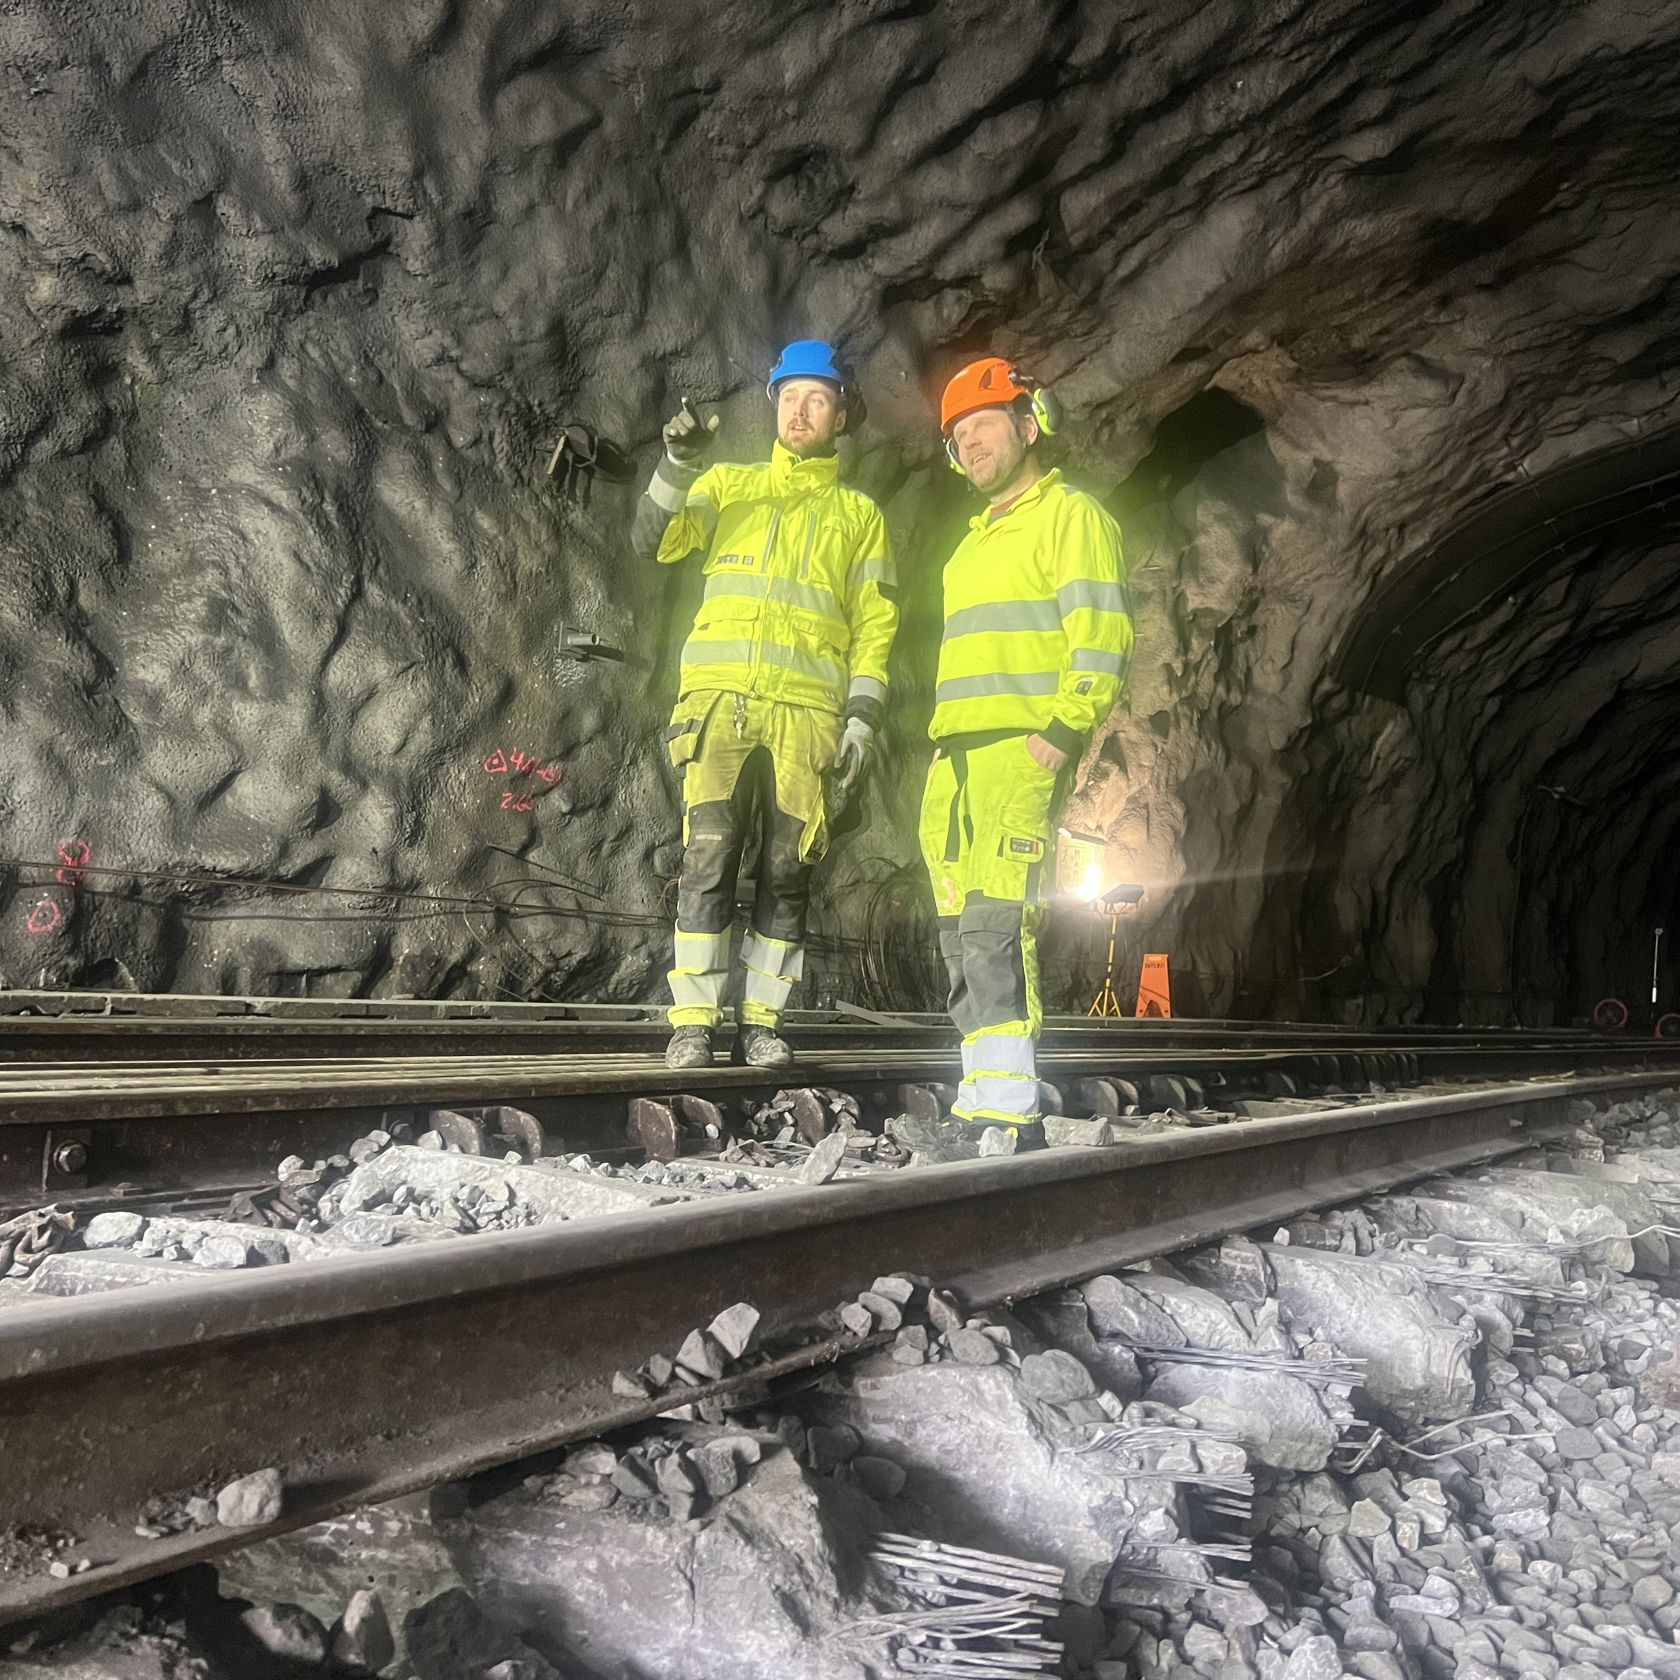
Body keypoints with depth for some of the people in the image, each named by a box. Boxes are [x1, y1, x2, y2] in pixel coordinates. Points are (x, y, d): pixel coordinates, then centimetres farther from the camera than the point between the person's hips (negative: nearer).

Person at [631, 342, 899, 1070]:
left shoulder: (859, 515, 17)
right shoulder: (727, 485, 18)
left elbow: (875, 628, 11)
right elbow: (653, 541, 3)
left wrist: (862, 721, 0)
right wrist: (678, 462, -12)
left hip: (807, 713, 1)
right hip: (719, 704, -1)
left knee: (786, 874, 0)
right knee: (708, 862, -8)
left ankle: (761, 1021, 8)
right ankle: (693, 1022, -4)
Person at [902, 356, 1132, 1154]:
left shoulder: (1069, 515, 2)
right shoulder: (976, 541, 28)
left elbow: (1101, 638, -10)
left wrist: (1060, 732, -20)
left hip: (1022, 750, -9)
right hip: (954, 759, 9)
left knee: (995, 925, -17)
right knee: (965, 936, 5)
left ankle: (1008, 1113, -17)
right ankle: (985, 1103, 8)